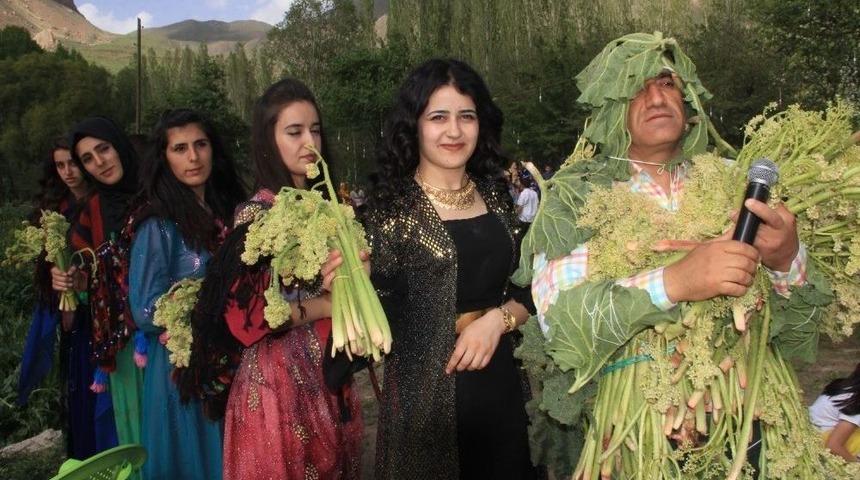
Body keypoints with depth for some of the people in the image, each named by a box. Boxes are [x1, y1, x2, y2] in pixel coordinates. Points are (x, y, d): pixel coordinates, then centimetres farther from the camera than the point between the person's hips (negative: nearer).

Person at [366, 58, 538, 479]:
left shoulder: (497, 194, 4)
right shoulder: (391, 205, -9)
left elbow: (531, 288, 8)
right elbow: (377, 313, -11)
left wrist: (498, 319, -10)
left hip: (501, 384, 5)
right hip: (426, 392, -4)